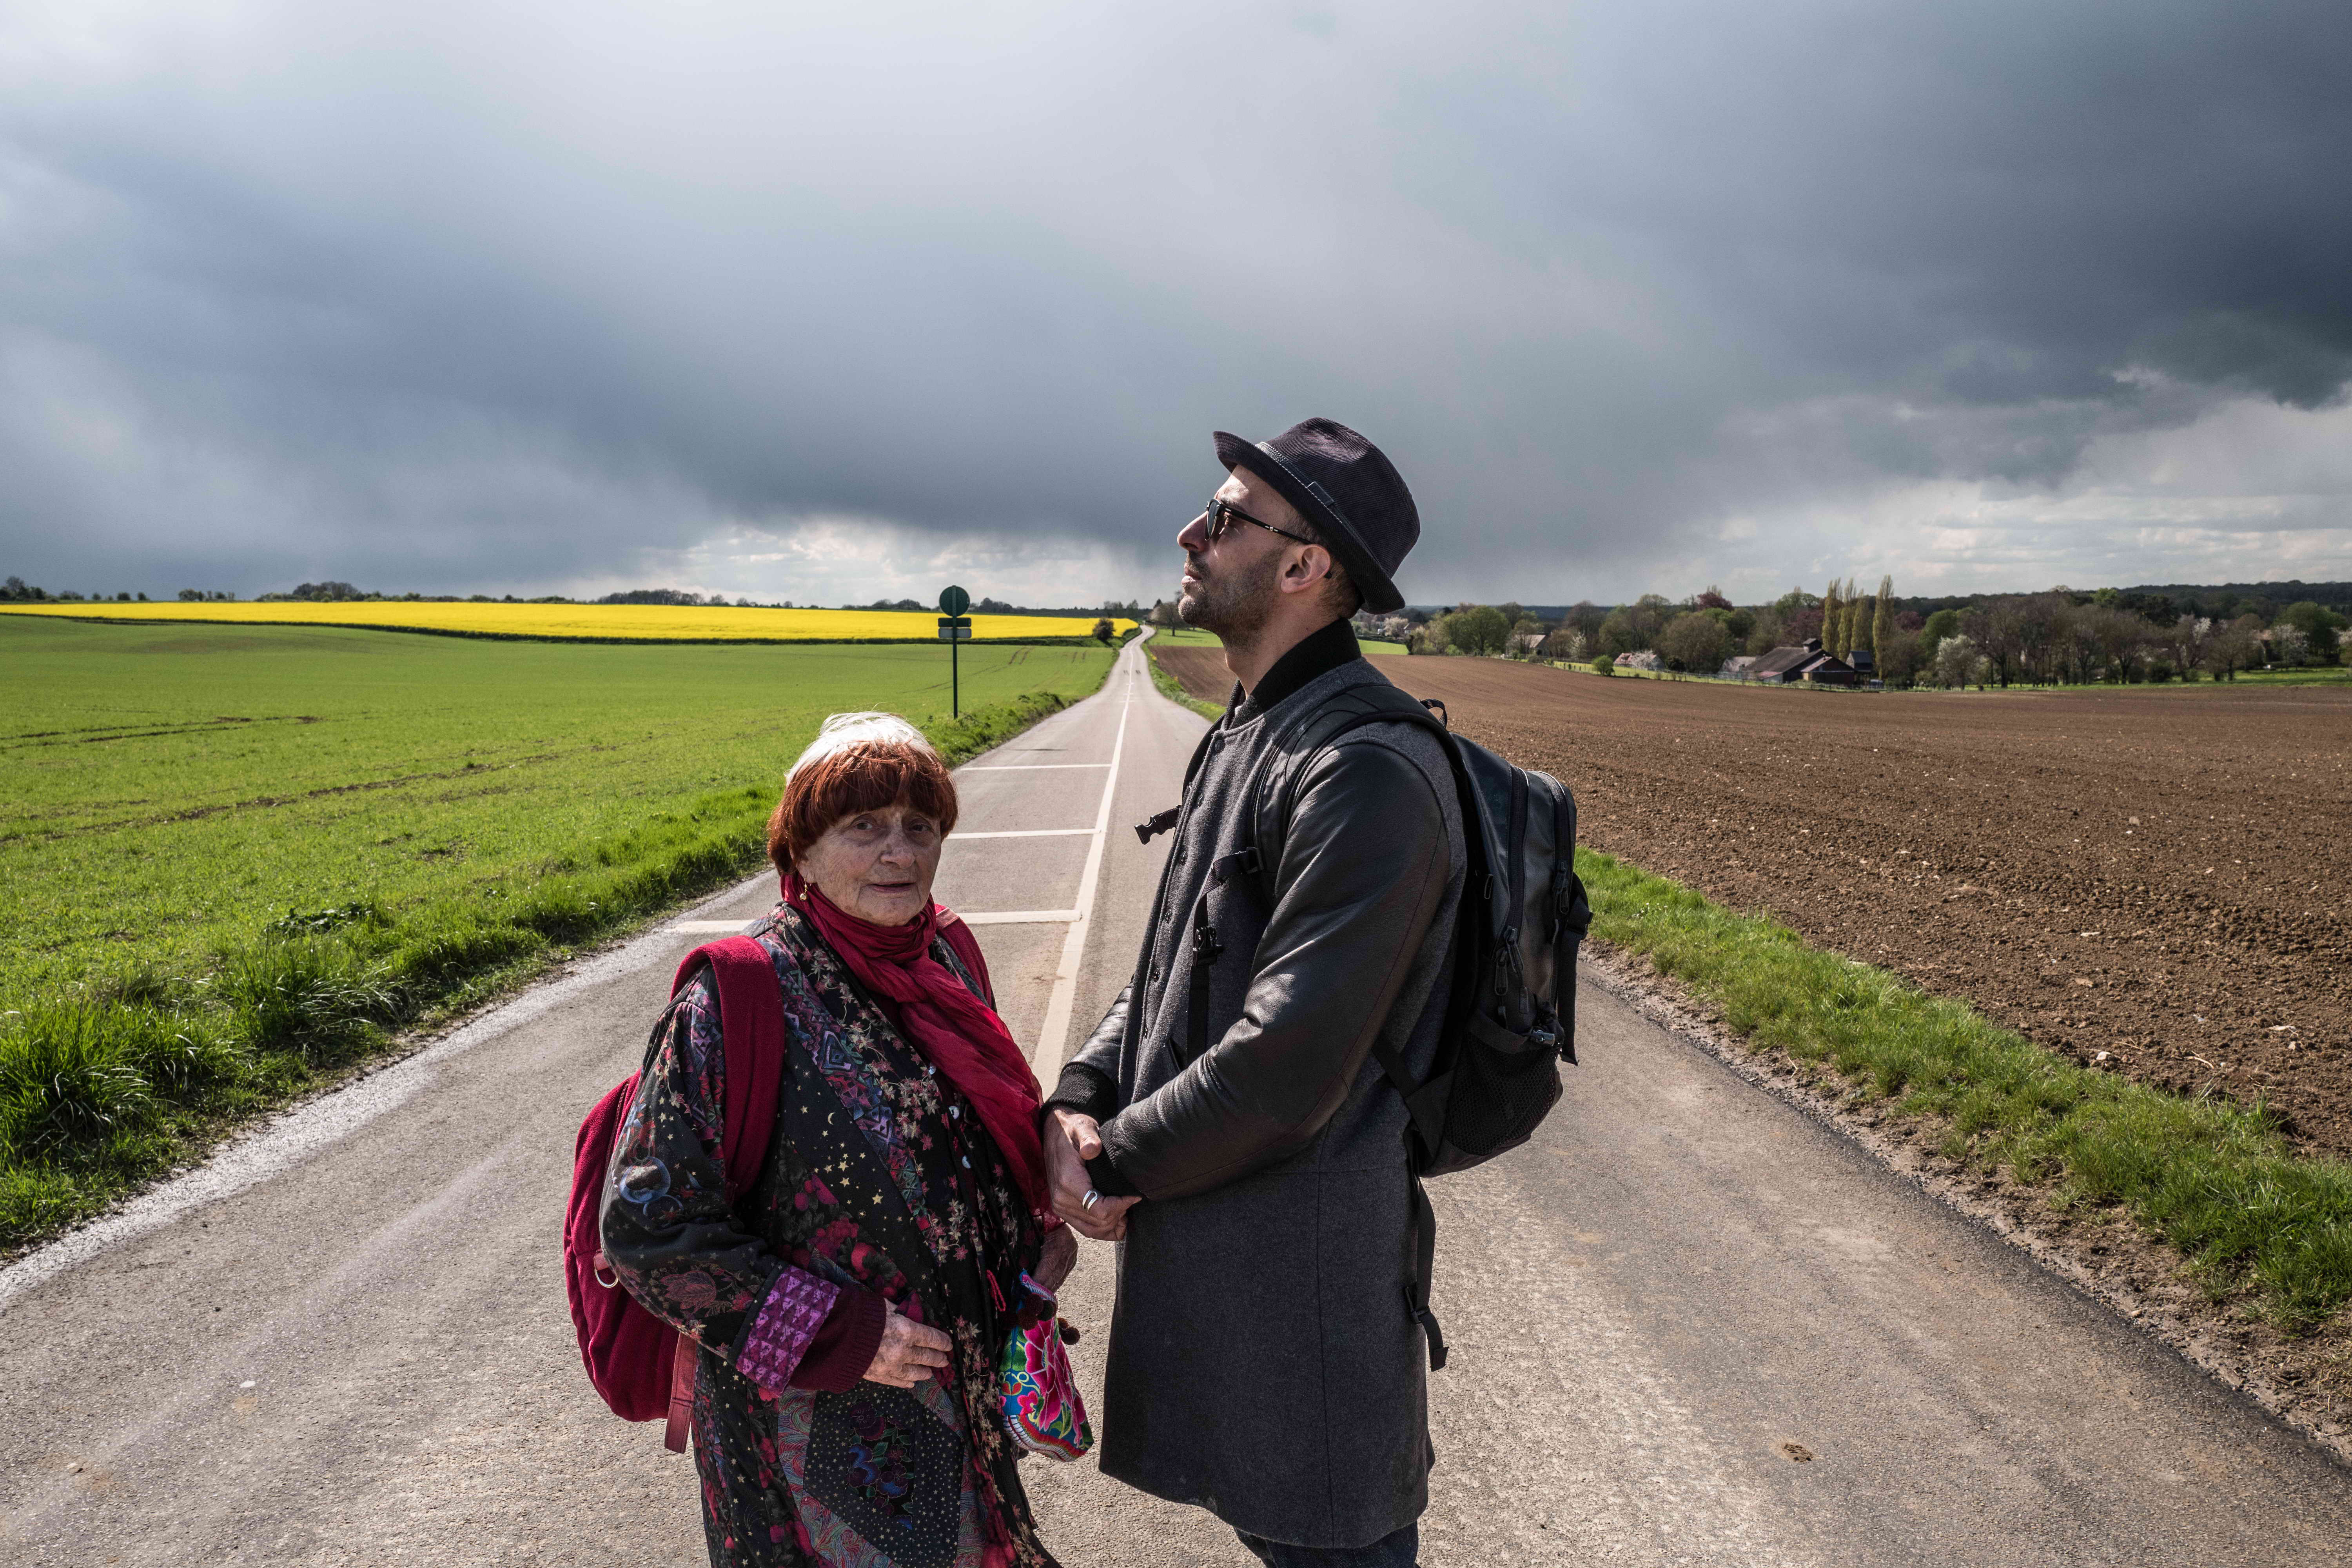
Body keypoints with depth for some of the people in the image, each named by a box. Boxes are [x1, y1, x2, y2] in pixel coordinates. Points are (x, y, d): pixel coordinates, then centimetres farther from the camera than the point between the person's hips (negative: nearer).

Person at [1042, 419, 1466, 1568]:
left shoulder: (1368, 772, -24)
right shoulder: (1241, 738, 10)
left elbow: (1288, 1064, -27)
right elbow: (1173, 960, 13)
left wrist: (1118, 1160, -12)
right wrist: (1077, 1102, -4)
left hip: (1295, 1261, -9)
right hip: (1204, 1241, 9)